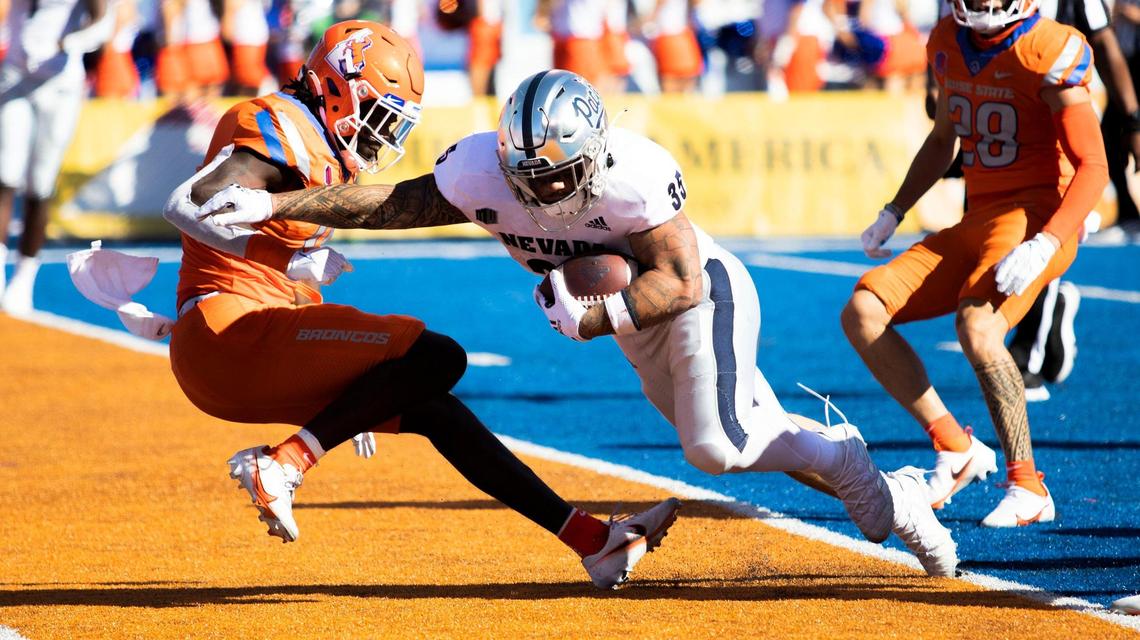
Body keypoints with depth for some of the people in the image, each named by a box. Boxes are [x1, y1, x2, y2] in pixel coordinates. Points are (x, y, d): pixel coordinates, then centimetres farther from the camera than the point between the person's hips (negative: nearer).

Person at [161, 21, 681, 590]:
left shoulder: (317, 153, 22)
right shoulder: (282, 129, -8)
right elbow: (187, 204, -24)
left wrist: (357, 403, 27)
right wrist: (289, 259, -25)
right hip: (229, 334, -10)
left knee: (432, 409, 11)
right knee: (438, 359, -16)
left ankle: (589, 537, 12)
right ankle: (282, 462, -17)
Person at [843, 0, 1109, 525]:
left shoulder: (1048, 53, -14)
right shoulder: (949, 43, 9)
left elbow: (1092, 168, -17)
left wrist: (1043, 245, -29)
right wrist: (894, 212, 20)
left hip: (1034, 216, -8)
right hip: (976, 223, 8)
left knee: (977, 325, -32)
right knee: (862, 313, -5)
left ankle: (1028, 489, -20)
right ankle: (955, 450, 1)